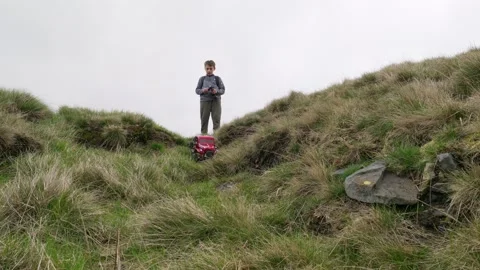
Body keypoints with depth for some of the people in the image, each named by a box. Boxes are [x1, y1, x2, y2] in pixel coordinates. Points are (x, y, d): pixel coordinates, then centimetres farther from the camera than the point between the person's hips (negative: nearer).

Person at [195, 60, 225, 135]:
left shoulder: (217, 78, 7)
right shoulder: (202, 79, 10)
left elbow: (223, 90, 4)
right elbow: (197, 90, 7)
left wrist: (217, 91, -16)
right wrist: (202, 90, -14)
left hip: (216, 101, -1)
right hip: (204, 101, 1)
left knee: (216, 119, -6)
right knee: (204, 120, 3)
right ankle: (203, 134, 10)